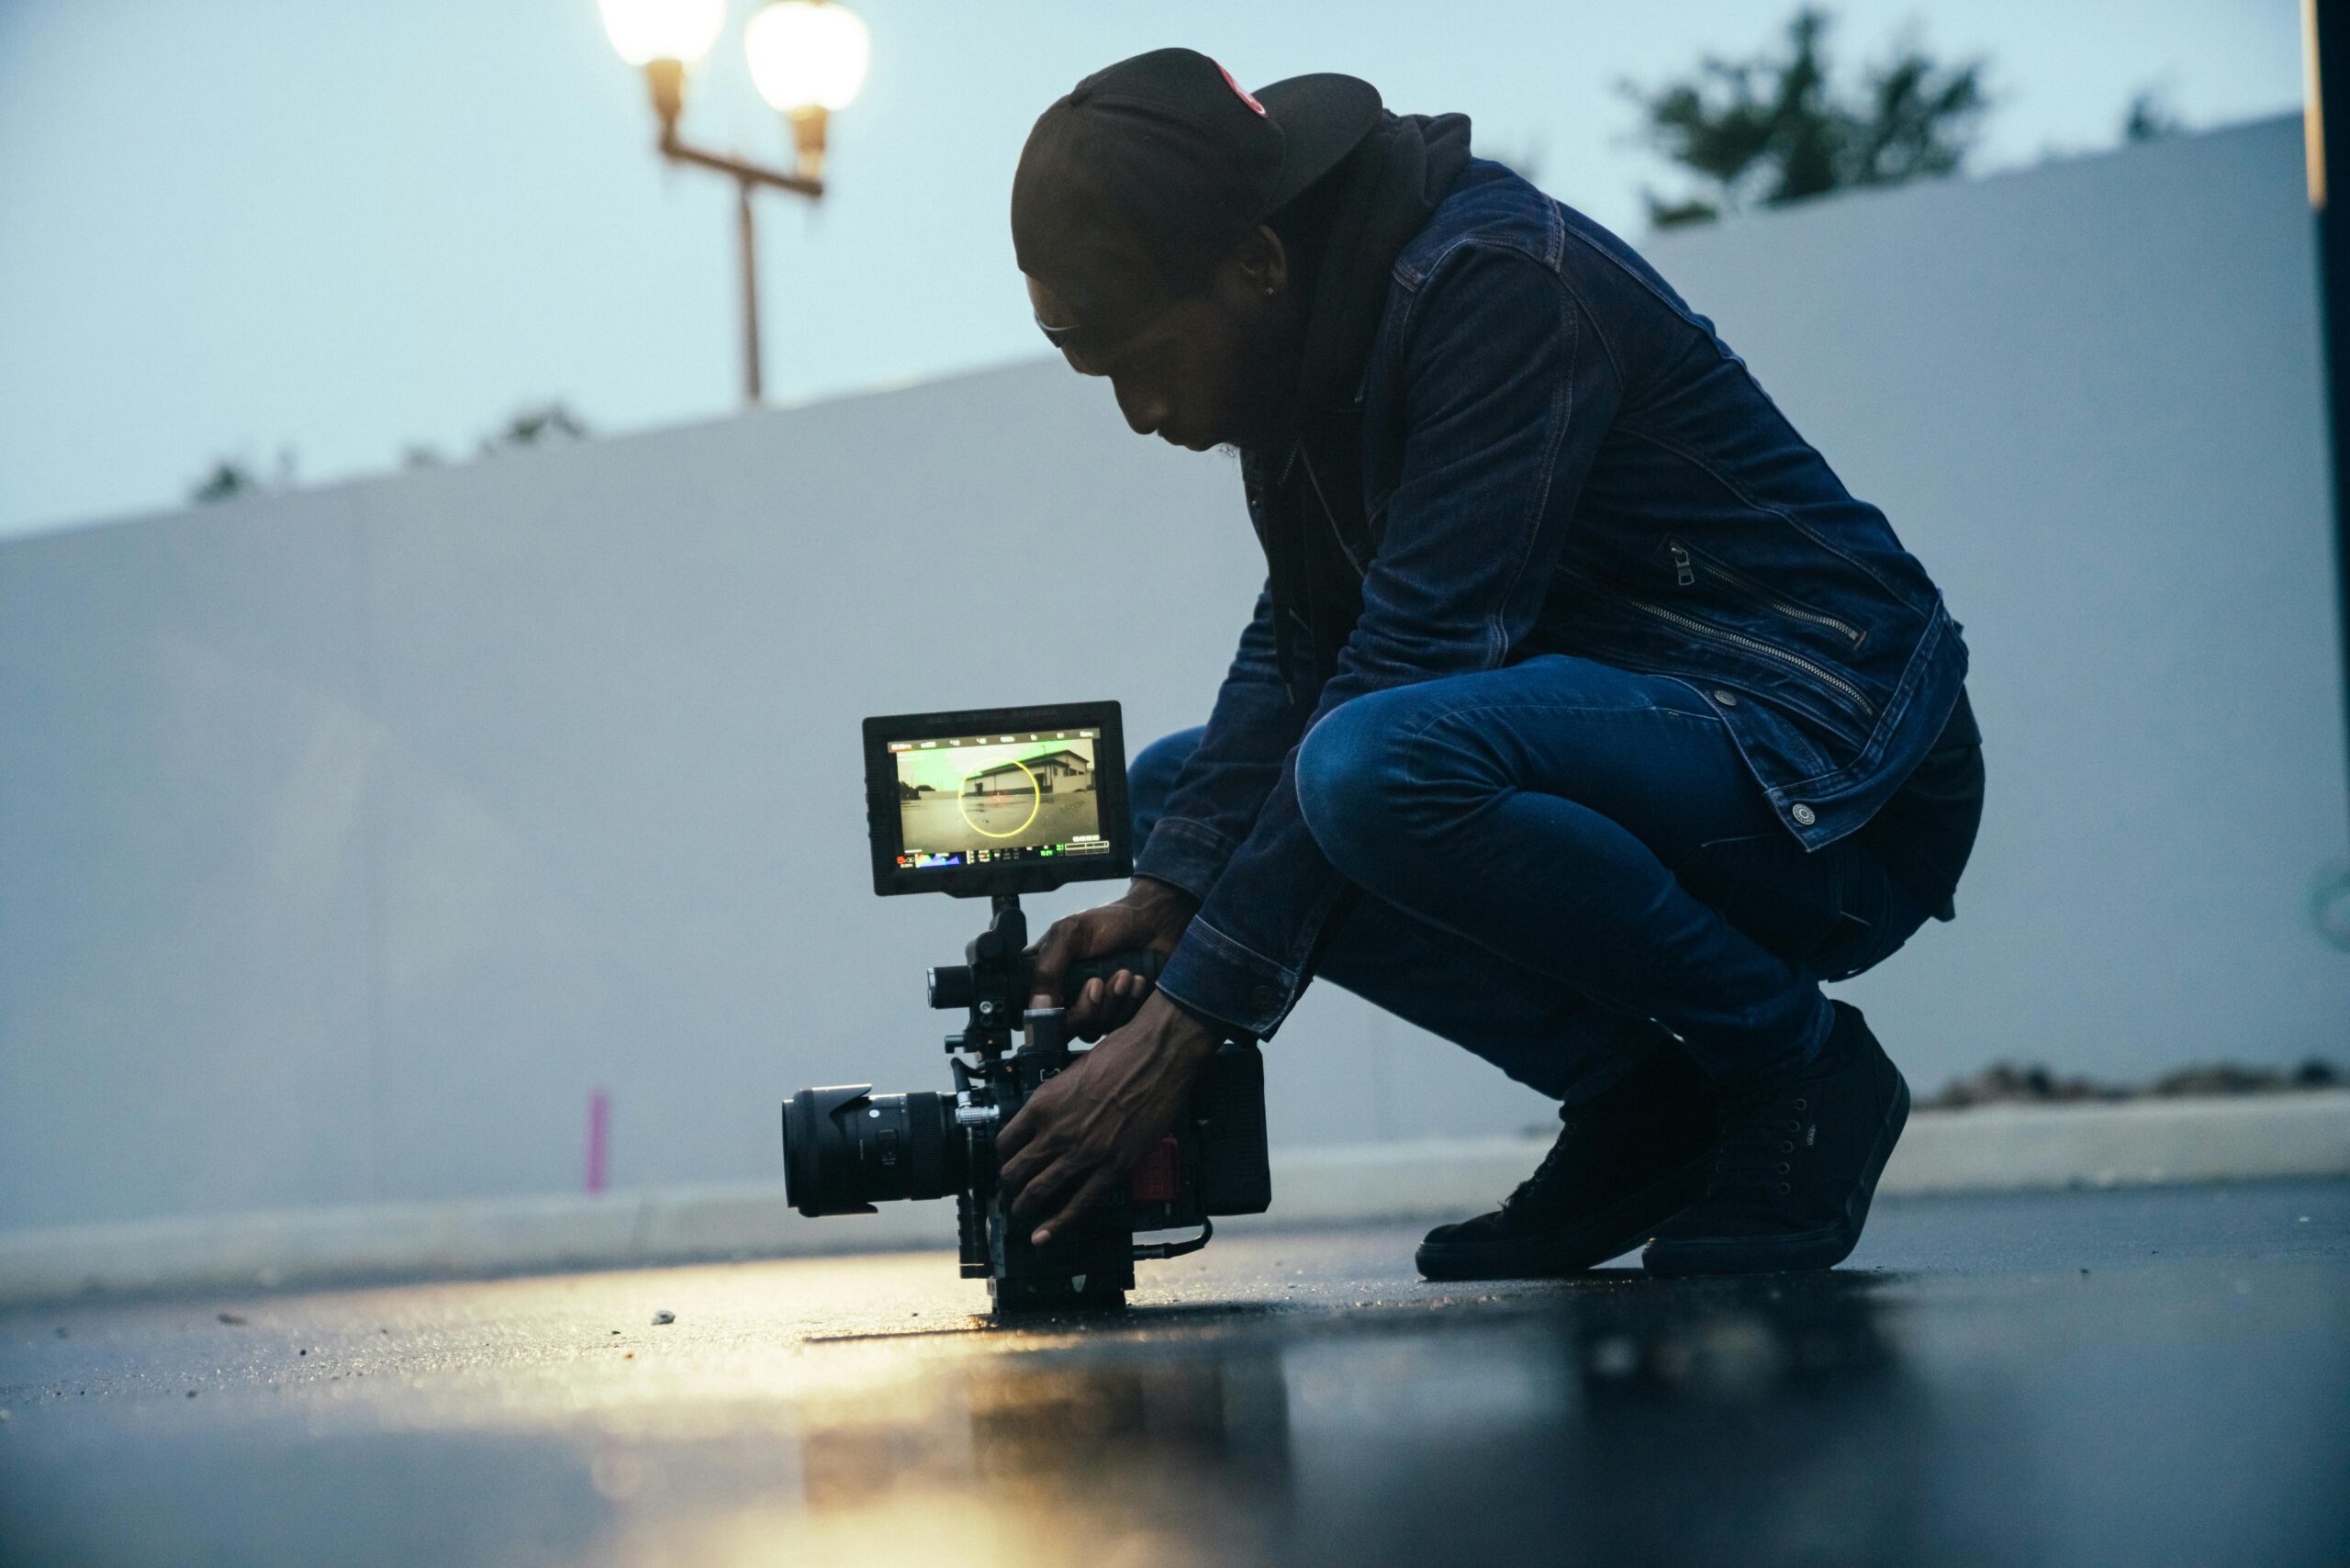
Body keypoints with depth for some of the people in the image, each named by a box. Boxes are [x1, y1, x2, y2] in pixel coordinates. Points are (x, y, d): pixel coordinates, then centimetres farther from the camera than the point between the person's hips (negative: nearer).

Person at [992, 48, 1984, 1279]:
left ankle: (1795, 1062, -11)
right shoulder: (1324, 328, 5)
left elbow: (1412, 660, -28)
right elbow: (1299, 647, 6)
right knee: (1170, 790, 7)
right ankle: (1634, 1101, 2)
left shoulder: (1497, 280, -22)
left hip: (1839, 776, -9)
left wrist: (1183, 1023, -29)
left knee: (1378, 771, -34)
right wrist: (1161, 896, -11)